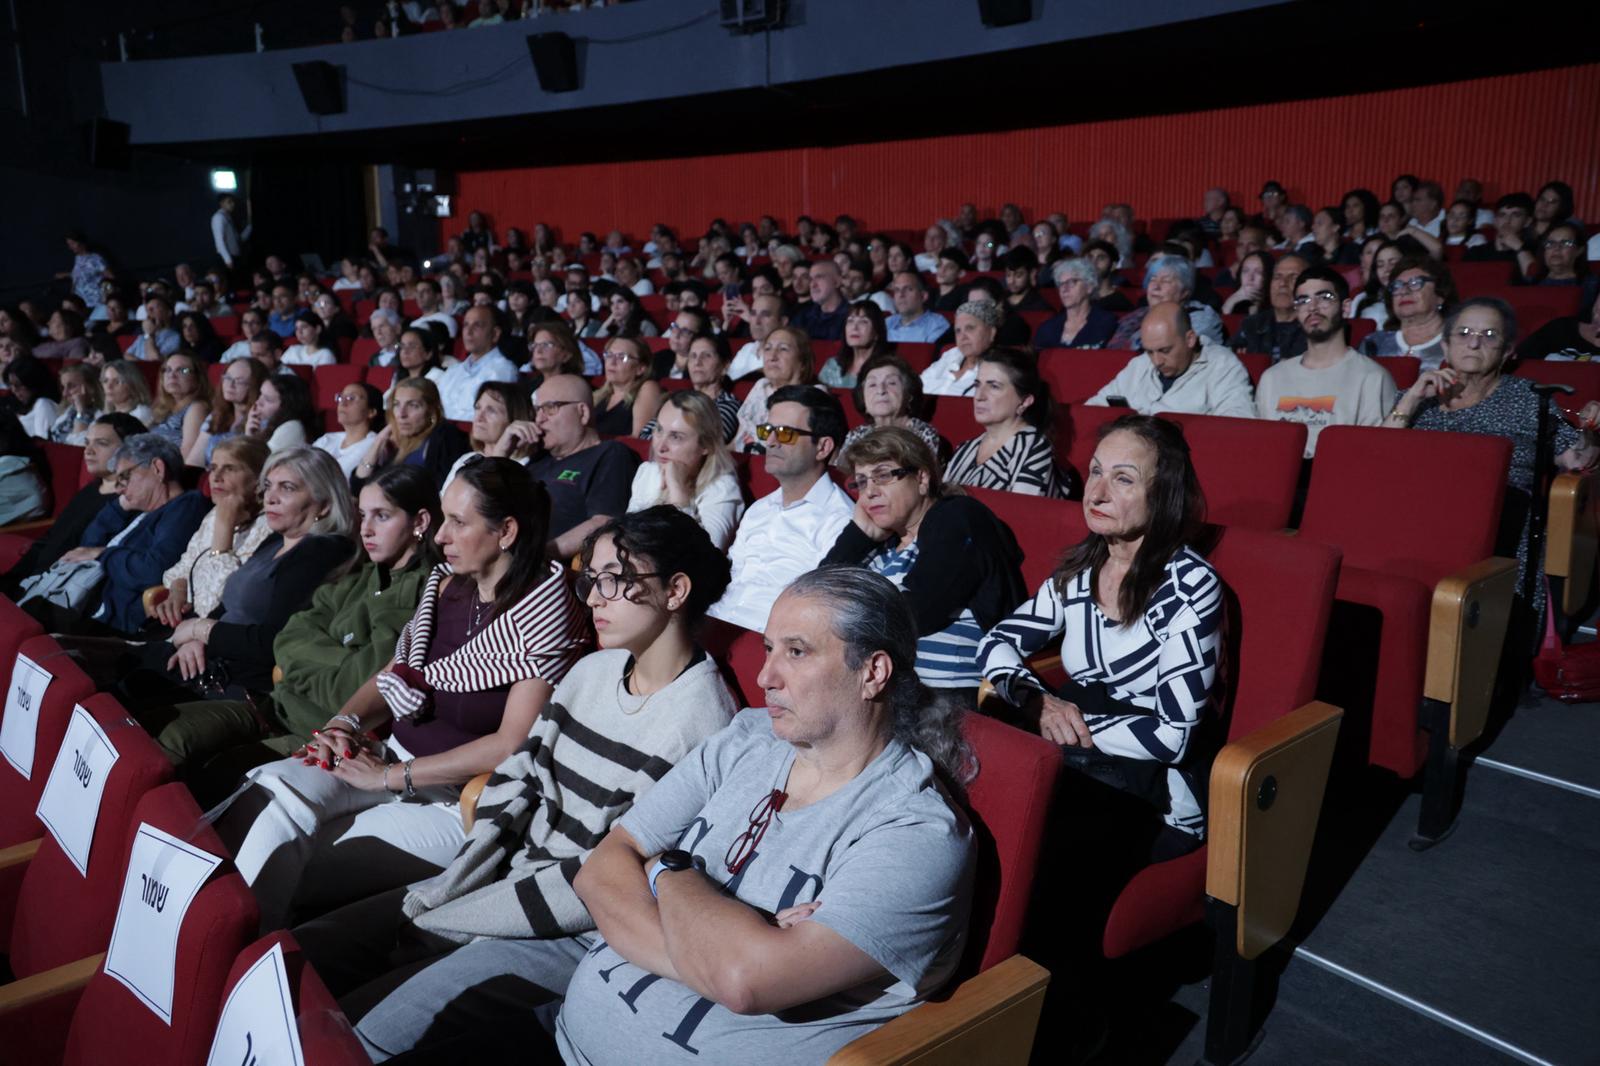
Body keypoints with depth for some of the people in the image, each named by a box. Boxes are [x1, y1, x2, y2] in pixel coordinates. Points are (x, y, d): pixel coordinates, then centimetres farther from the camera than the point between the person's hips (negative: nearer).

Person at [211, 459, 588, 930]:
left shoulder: (544, 608, -14)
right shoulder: (446, 583, 7)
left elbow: (513, 743, -18)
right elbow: (392, 673, 19)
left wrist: (390, 776, -15)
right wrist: (345, 722, -3)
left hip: (459, 800, -6)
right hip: (393, 758, 6)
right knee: (273, 788, -21)